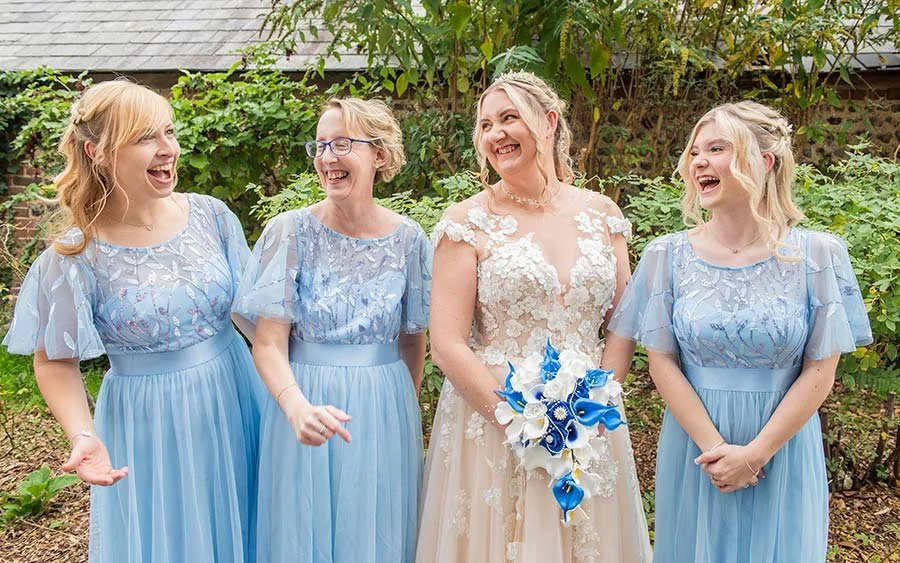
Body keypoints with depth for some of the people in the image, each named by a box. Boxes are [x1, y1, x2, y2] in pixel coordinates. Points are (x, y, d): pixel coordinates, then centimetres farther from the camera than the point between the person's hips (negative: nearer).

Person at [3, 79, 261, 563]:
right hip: (148, 425, -3)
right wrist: (83, 437, -22)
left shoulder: (210, 215, -7)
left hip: (234, 400, 4)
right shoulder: (75, 258, -17)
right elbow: (55, 360, -7)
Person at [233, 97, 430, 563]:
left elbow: (413, 338, 8)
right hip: (307, 407, -1)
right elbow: (269, 344, -12)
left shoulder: (408, 239, -4)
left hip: (385, 414, 2)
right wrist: (299, 408, -29)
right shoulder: (290, 232, -10)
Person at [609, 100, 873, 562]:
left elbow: (820, 371, -7)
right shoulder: (668, 255, -4)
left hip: (784, 450, 0)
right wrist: (714, 447, -13)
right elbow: (662, 361, -4)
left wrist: (756, 453, -12)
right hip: (694, 447, 1)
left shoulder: (817, 256, -7)